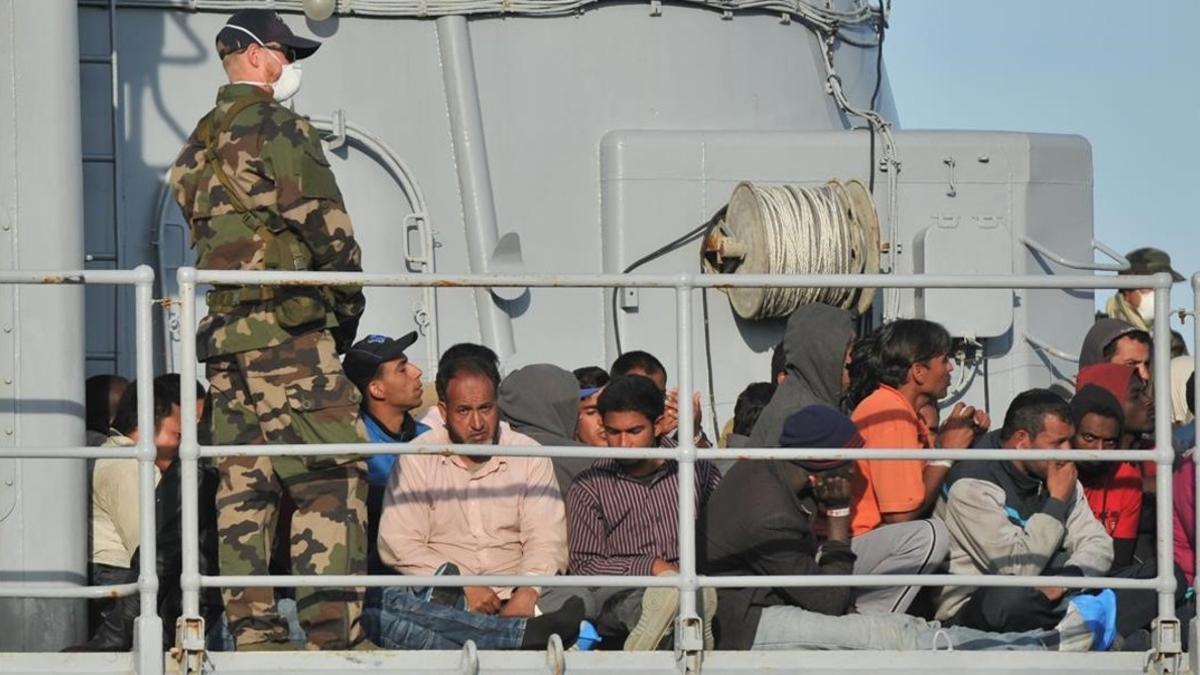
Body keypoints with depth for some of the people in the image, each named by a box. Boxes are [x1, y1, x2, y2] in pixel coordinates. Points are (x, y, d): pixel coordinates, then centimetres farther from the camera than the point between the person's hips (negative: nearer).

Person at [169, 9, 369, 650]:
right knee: (330, 479, -8)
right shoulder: (277, 127, -6)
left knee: (242, 484, 6)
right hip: (289, 329, -8)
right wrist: (349, 307, 3)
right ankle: (334, 632, -15)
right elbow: (325, 225, -10)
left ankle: (254, 631, 5)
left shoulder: (197, 146, 19)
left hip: (222, 331, 8)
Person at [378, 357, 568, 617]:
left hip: (514, 595, 0)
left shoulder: (530, 456, 8)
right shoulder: (416, 459, 3)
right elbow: (398, 545, -3)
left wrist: (527, 593, -20)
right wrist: (463, 587, -15)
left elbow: (546, 540, 1)